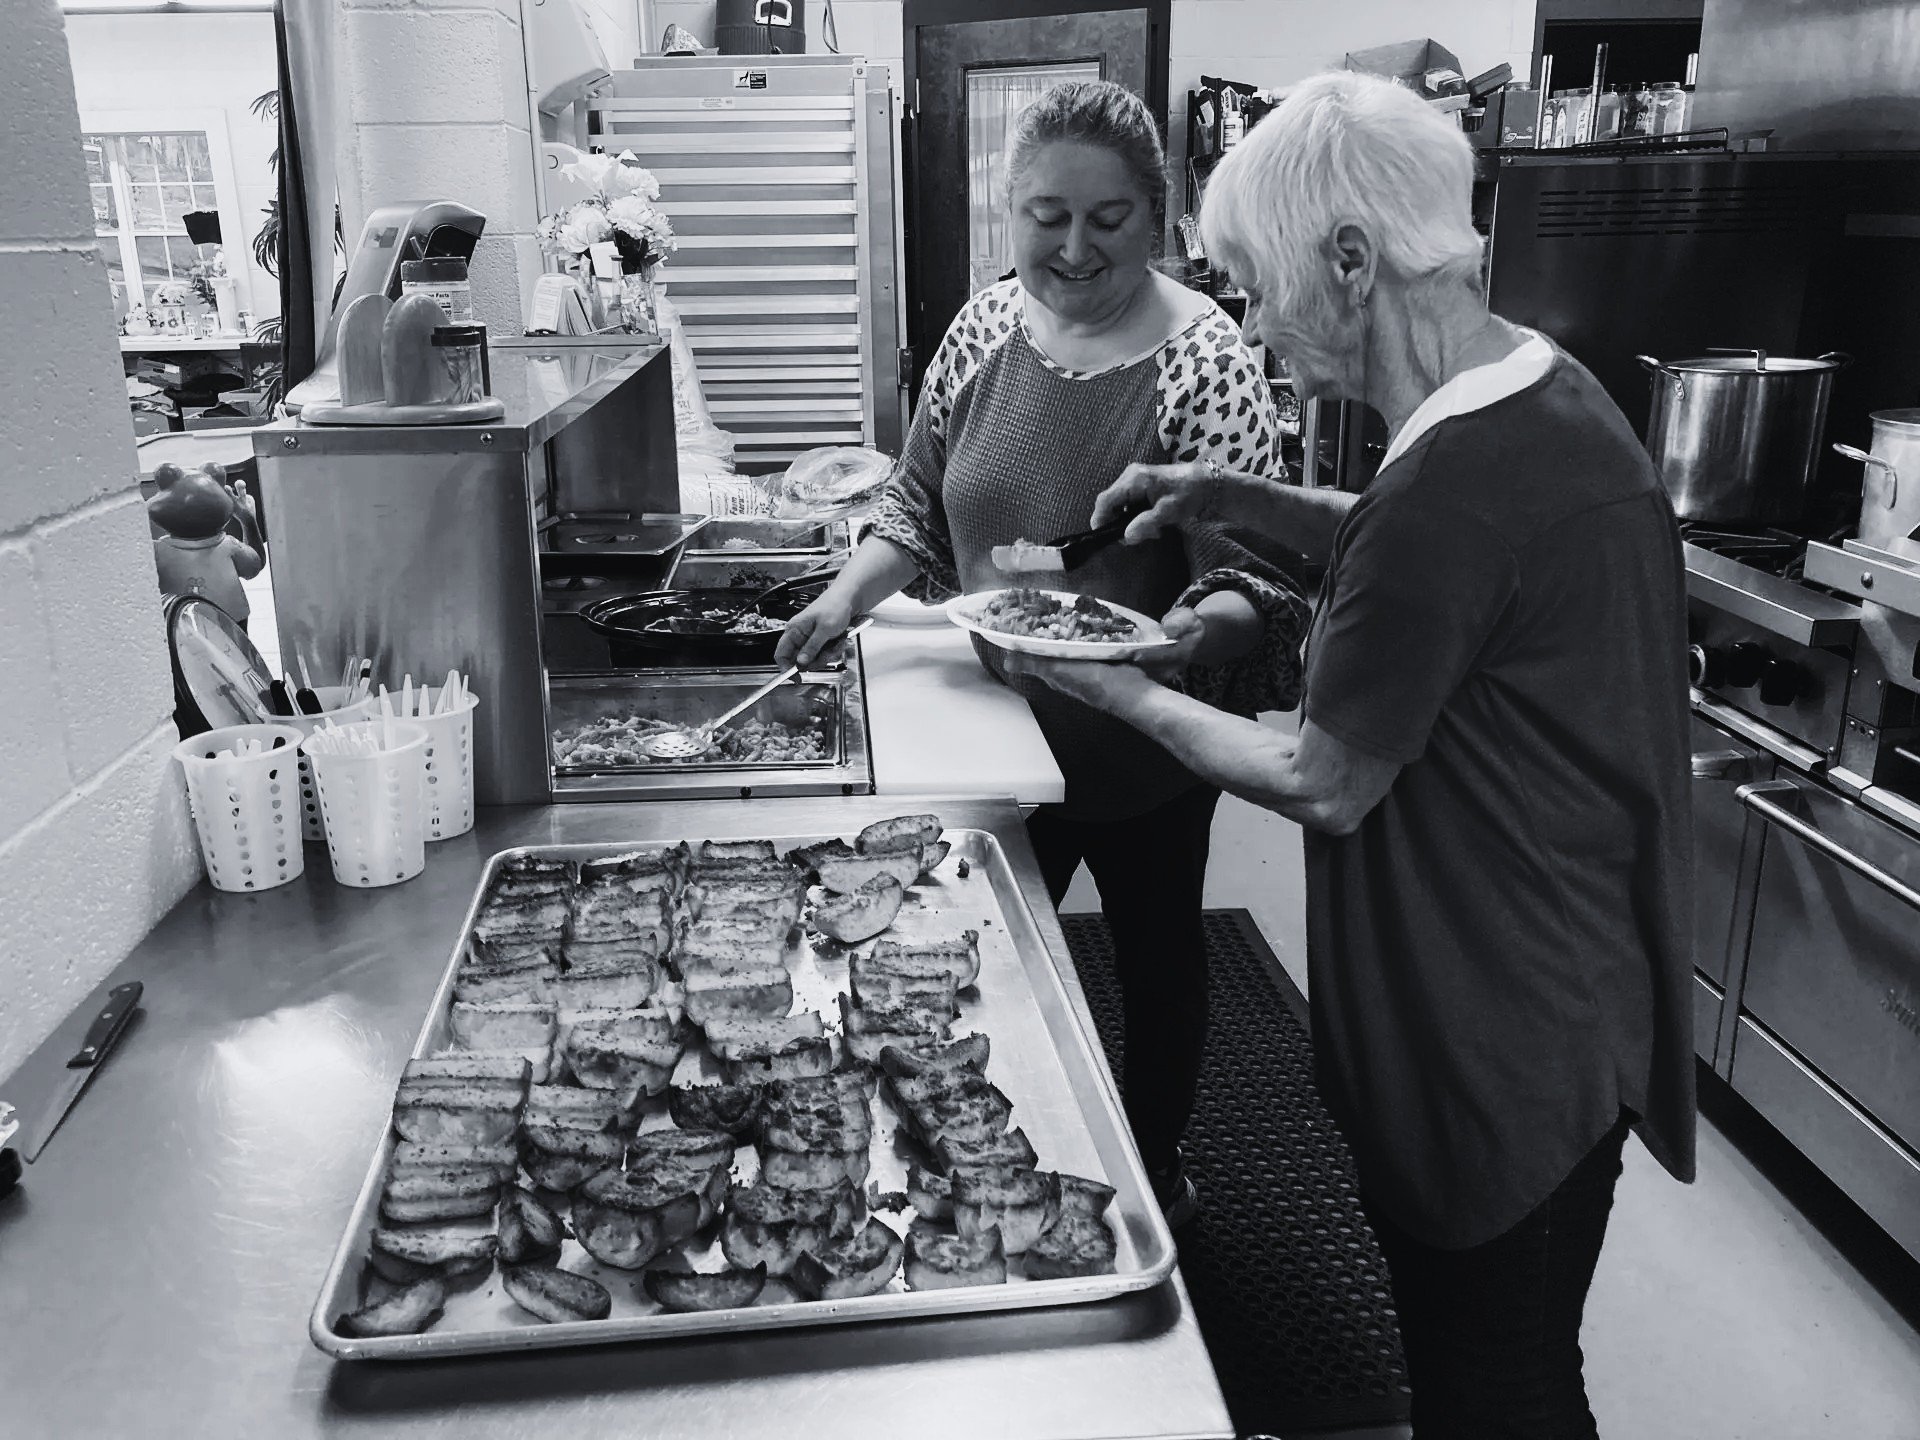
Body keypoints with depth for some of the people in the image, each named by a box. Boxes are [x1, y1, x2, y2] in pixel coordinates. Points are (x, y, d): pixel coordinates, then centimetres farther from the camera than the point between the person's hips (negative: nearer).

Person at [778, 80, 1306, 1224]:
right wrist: (851, 594, -11)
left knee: (1158, 954, 19)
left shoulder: (1203, 359, -18)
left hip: (1142, 746, -4)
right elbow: (919, 507, 6)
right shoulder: (984, 327, -2)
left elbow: (1253, 574, -20)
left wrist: (1200, 628, -42)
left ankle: (1160, 1166, 45)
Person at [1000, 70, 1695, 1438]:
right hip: (1584, 997, 9)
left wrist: (1130, 696, -6)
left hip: (1497, 1049, -9)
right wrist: (1249, 499, 6)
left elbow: (1326, 787, -20)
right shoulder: (1550, 388, -1)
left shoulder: (1450, 483, -30)